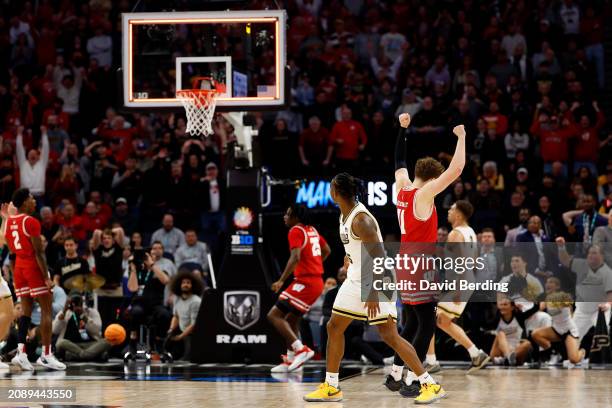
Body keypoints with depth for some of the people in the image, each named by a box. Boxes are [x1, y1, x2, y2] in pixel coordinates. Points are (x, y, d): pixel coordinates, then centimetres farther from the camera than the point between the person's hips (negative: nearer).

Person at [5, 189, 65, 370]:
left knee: (26, 310, 10)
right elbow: (39, 252, -17)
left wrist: (15, 276, 22)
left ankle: (21, 352, -1)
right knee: (46, 311, -1)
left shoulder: (9, 222, 9)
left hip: (19, 268, 7)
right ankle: (46, 355, -4)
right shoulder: (31, 222, -15)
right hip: (34, 268, -7)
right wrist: (46, 277, -15)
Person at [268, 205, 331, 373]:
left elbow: (295, 257, -23)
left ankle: (300, 349, -21)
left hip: (304, 282, -9)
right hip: (317, 281, 9)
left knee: (274, 315, -10)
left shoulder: (296, 231, -9)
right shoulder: (312, 230, 16)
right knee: (291, 319, 20)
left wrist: (281, 281, -26)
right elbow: (326, 251, 29)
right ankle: (291, 360, 16)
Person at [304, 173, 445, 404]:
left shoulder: (361, 219, -22)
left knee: (389, 335, -13)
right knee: (334, 327, 11)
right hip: (356, 280, 10)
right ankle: (331, 388, 21)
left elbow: (379, 256, -25)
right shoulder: (345, 214, 7)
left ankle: (431, 386, -10)